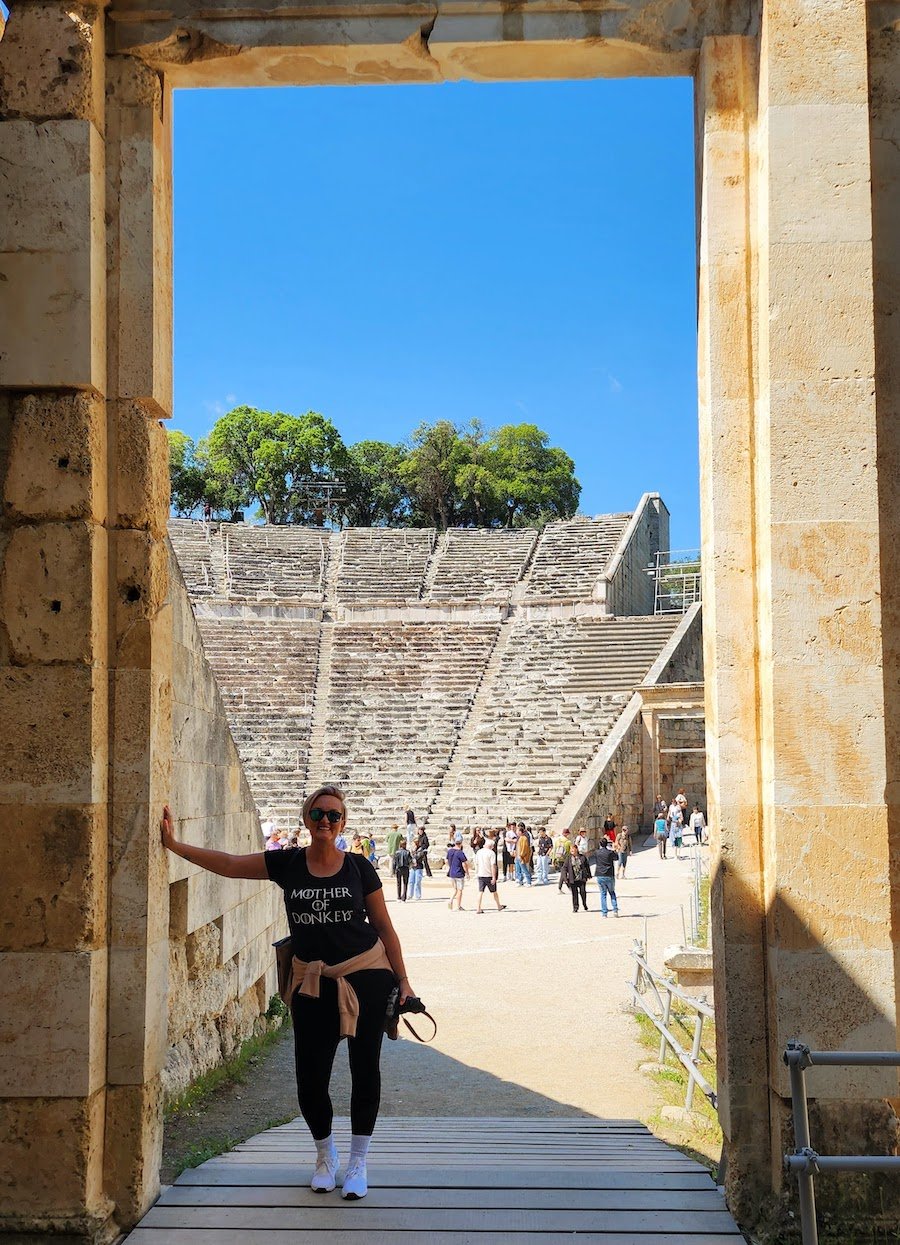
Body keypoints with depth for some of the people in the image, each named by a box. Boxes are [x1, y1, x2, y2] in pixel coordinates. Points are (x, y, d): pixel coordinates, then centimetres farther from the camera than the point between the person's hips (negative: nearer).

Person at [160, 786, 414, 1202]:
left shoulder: (358, 868, -2)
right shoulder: (287, 864, 1)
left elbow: (383, 926, 4)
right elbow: (228, 864, -1)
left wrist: (402, 980, 2)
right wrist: (174, 844, -8)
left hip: (367, 976, -1)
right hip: (313, 984, 1)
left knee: (365, 1071, 2)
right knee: (310, 1078, 0)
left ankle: (357, 1163, 19)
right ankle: (325, 1155, 28)